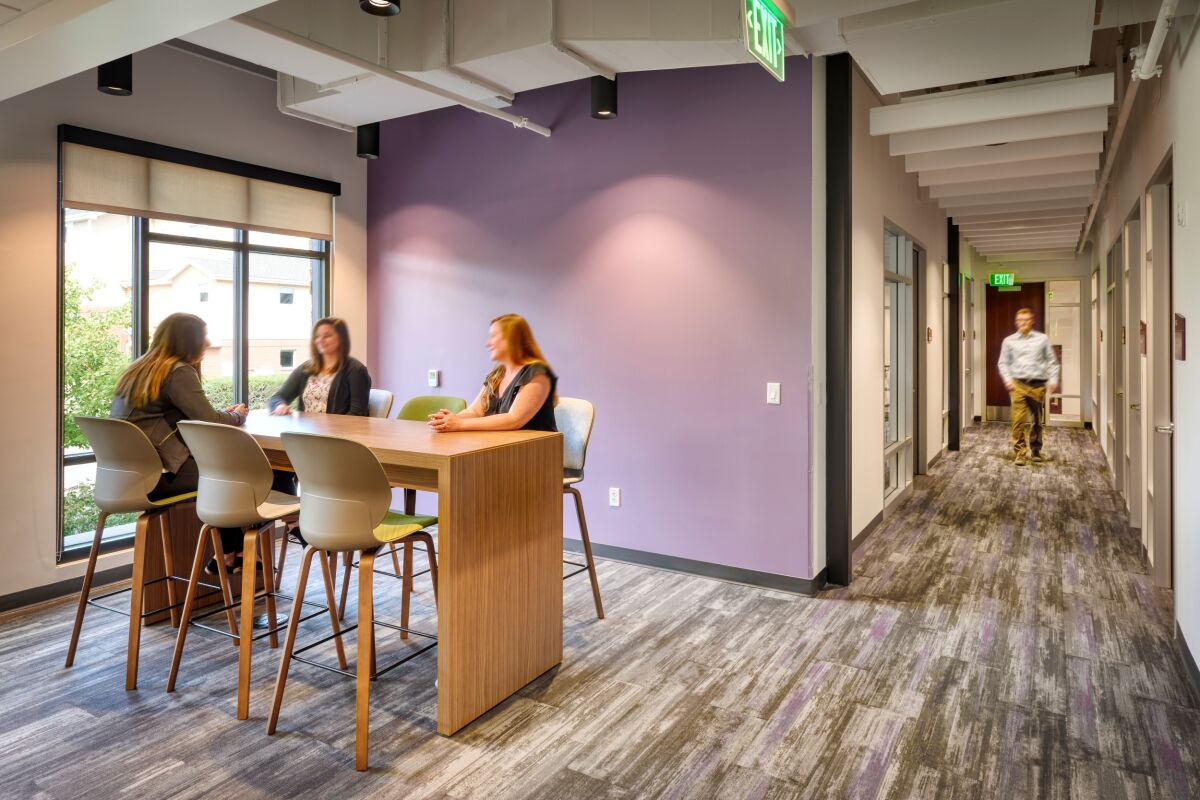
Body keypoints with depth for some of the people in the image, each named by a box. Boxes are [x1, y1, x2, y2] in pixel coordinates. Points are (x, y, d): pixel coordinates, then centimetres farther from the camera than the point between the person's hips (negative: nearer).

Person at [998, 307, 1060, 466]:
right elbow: (1003, 363, 9)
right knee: (1019, 420, -10)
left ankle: (1035, 451, 23)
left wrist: (1053, 379, -1)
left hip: (1038, 385, 1)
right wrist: (1008, 380, -4)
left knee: (1037, 420, 9)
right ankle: (1019, 453, -6)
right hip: (1018, 384, -1)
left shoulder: (1042, 339, 9)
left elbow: (1051, 361, 10)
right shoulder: (1009, 341, 8)